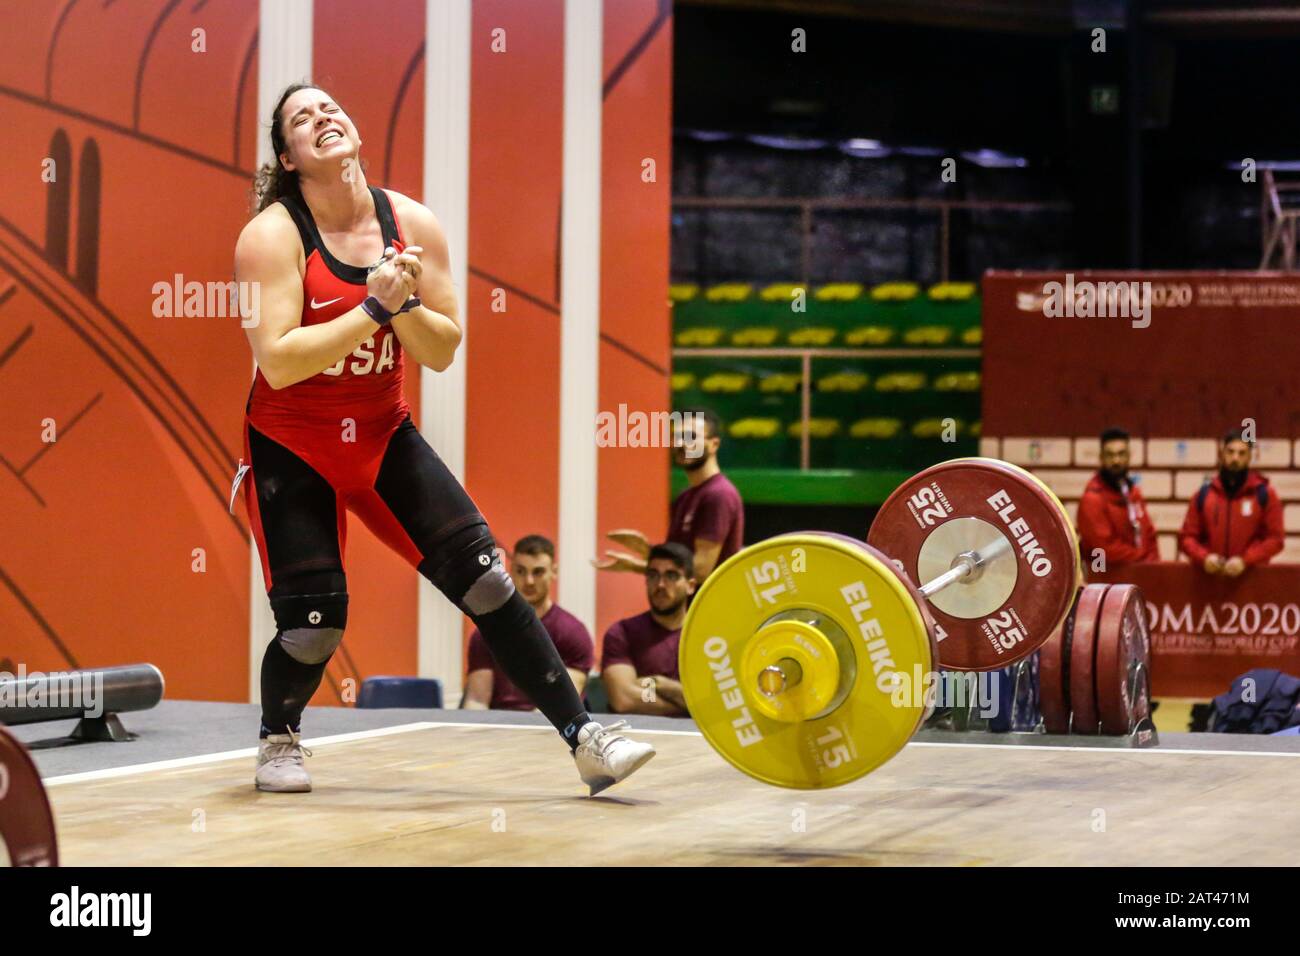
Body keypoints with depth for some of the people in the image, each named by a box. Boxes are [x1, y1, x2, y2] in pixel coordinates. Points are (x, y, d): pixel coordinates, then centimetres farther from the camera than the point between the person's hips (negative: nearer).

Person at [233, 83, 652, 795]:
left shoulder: (413, 226, -5)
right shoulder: (272, 236, -17)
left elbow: (442, 352, -2)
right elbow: (278, 361, -26)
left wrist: (404, 303, -22)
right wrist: (374, 307, -29)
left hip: (383, 437, 4)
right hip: (291, 450, -3)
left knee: (483, 576, -7)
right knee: (313, 624, -11)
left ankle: (584, 739, -4)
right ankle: (278, 739, 22)